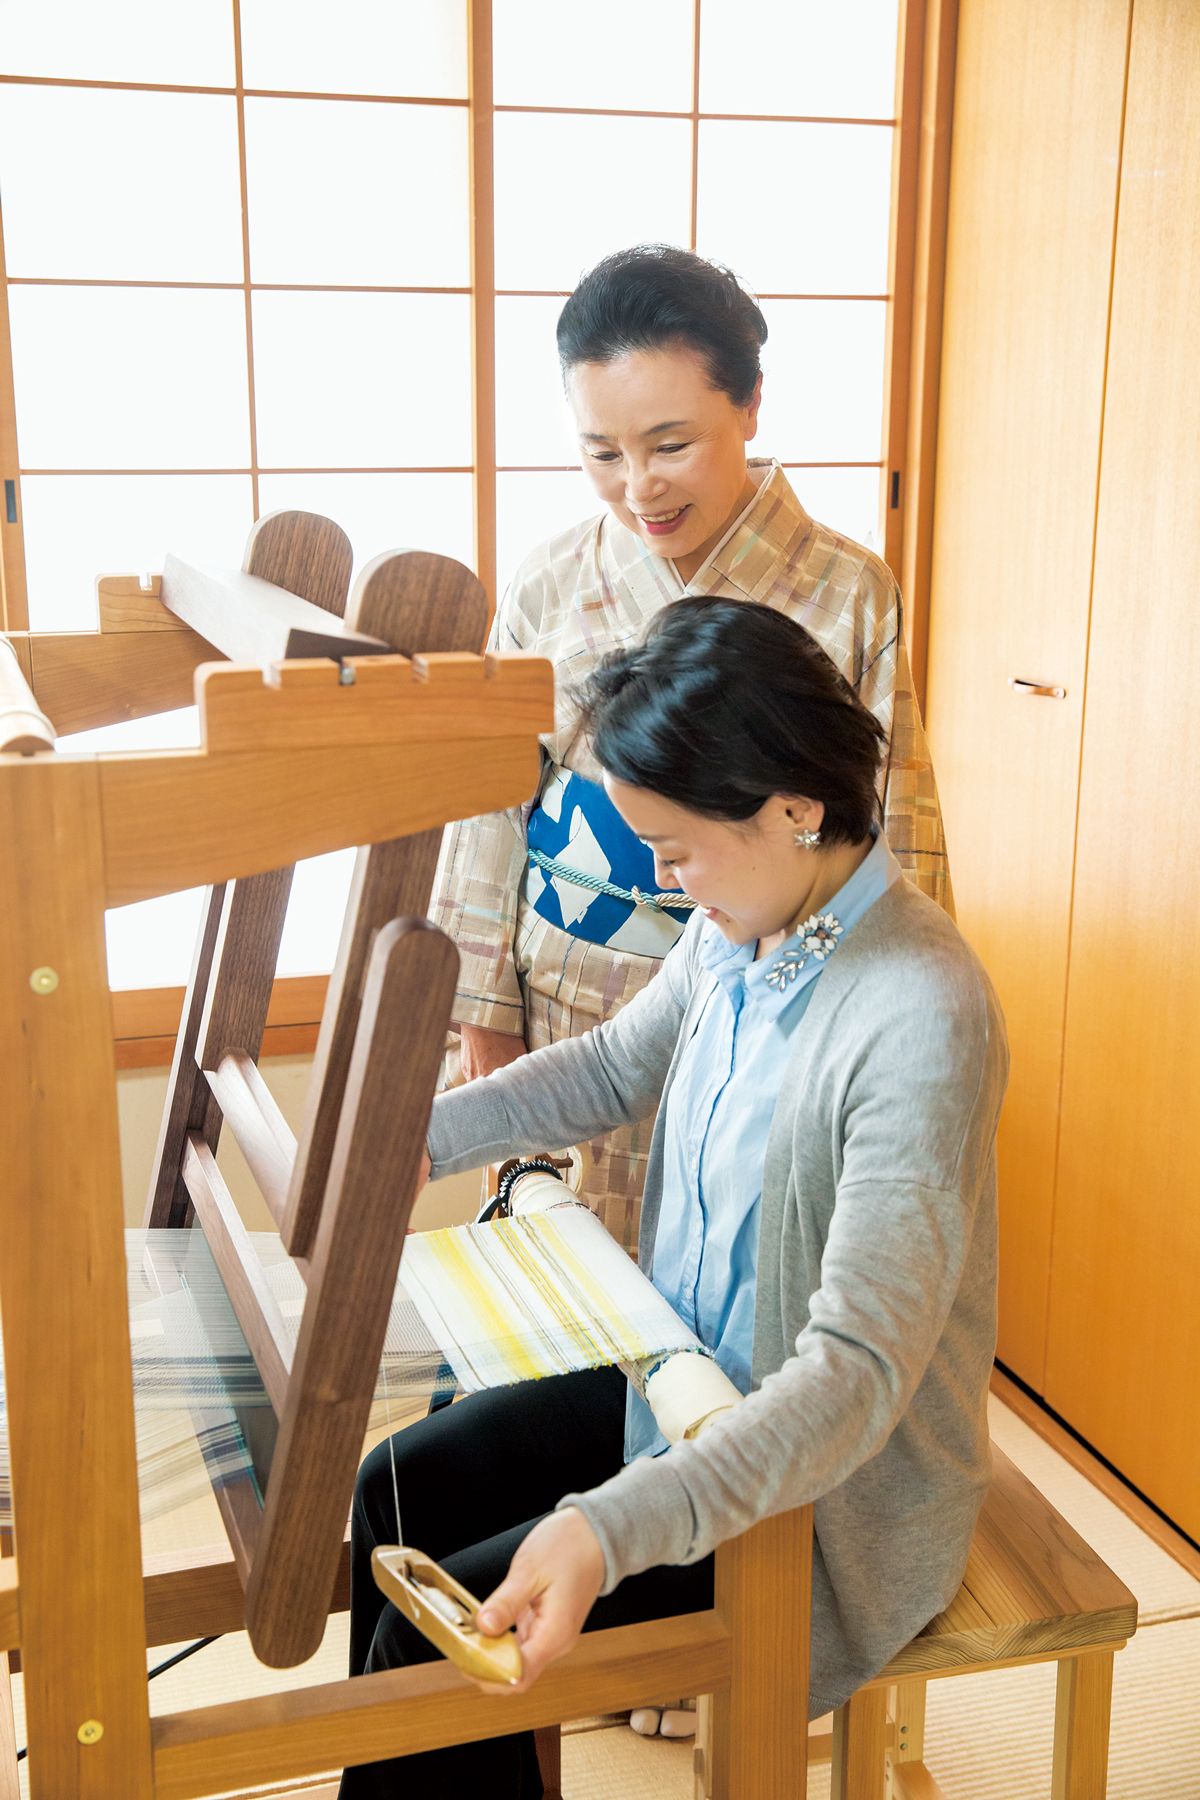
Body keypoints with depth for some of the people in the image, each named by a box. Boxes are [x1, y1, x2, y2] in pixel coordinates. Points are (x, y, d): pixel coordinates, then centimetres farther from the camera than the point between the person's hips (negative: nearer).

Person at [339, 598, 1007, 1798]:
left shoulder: (923, 1022, -32)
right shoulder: (739, 930, -6)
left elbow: (858, 1375, -34)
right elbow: (618, 1067, 14)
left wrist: (607, 1530, -44)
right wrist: (416, 1139, 4)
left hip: (826, 1498, -8)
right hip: (688, 1380, 9)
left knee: (435, 1646, -12)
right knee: (401, 1486, 13)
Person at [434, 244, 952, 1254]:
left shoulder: (848, 597, -7)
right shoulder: (552, 587, -1)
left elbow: (895, 847, -4)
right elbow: (491, 809, 5)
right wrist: (484, 1016, 6)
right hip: (570, 1008, 2)